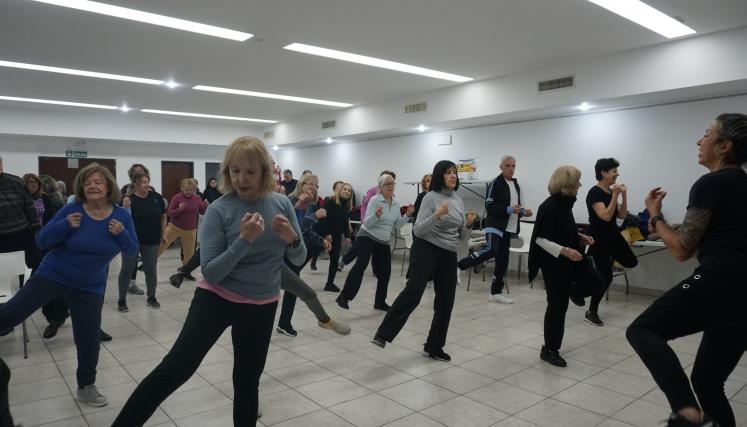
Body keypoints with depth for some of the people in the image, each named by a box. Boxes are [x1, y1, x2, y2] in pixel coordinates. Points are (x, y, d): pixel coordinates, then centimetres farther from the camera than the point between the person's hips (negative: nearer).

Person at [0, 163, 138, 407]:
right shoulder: (72, 210, -14)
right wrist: (65, 226, -28)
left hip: (89, 287, 1)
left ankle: (86, 387, 28)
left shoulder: (122, 216, -9)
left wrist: (122, 234, -24)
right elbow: (41, 241, -11)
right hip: (52, 275, -1)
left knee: (89, 340, 7)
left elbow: (132, 251, -5)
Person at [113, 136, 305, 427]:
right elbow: (210, 273, -20)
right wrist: (244, 240, -32)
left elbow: (299, 259, 0)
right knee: (174, 369, -9)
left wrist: (292, 238, -21)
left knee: (247, 382, 15)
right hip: (217, 300, -3)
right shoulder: (219, 210, -15)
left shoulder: (282, 203, -6)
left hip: (262, 307, 3)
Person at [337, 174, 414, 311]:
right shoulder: (374, 200, -11)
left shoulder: (396, 203, 6)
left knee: (385, 272, 5)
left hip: (383, 242, 6)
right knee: (361, 264, -26)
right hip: (367, 236, -6)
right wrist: (376, 215, -34)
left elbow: (397, 225, 10)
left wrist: (407, 215, -4)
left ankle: (380, 302, 23)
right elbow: (367, 223, -16)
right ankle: (344, 296, -26)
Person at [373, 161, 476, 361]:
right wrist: (437, 215, -24)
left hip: (448, 256, 7)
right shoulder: (431, 197, -6)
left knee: (445, 303, 7)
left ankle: (434, 347, 22)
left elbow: (461, 237, 17)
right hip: (426, 251, -7)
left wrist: (469, 224, -3)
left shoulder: (459, 201, 14)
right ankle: (383, 335, -30)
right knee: (413, 290, -28)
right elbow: (418, 231, -12)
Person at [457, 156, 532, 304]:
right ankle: (458, 267, -15)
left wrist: (523, 212, 6)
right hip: (495, 225, -8)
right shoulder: (495, 183, -8)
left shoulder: (515, 184, 17)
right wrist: (509, 209, -22)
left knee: (502, 260, 8)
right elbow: (489, 206, -15)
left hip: (508, 228, 8)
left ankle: (496, 292, 16)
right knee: (490, 250, -28)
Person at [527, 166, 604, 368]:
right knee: (558, 306, 0)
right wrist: (564, 251, -33)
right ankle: (549, 350, 16)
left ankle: (574, 291, 40)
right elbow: (541, 239, -23)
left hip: (571, 259, 8)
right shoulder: (549, 207, -23)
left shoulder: (565, 203, 4)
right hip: (554, 263, -8)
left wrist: (580, 237, 7)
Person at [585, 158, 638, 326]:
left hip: (613, 234, 8)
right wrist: (615, 195, -21)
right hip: (599, 238, -8)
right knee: (606, 277, -4)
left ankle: (610, 257, 32)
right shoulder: (594, 193, -18)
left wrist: (624, 195, -2)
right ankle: (591, 312, 10)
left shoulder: (611, 191, 6)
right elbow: (606, 216, -26)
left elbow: (621, 215, 8)